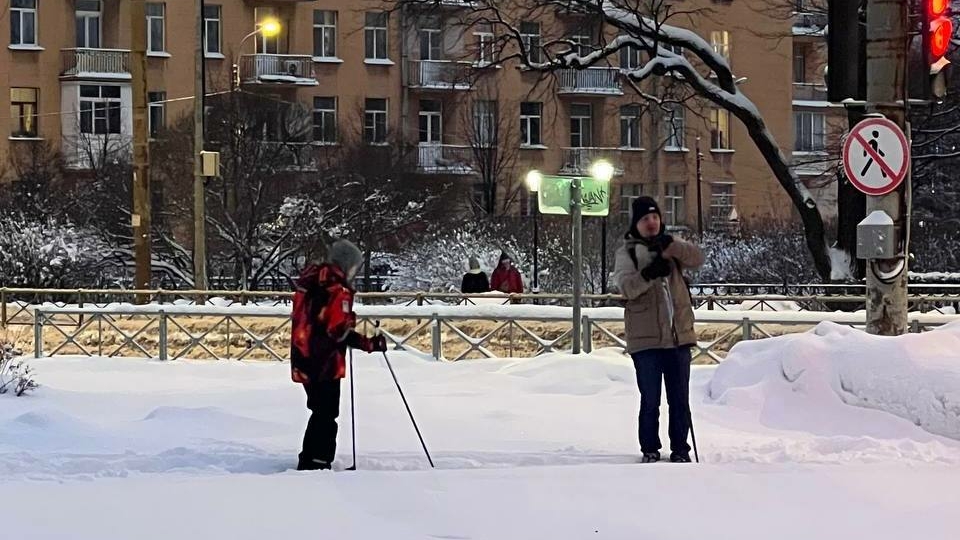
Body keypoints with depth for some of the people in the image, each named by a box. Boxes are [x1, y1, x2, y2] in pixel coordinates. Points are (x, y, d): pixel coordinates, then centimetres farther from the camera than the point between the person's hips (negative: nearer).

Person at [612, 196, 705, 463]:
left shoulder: (671, 246, 10)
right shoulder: (627, 251, 1)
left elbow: (697, 258, -9)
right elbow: (625, 286, -14)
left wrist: (670, 246, -25)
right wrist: (649, 274, -32)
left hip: (678, 334, 3)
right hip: (646, 338, -3)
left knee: (680, 399, 8)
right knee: (650, 400, 3)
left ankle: (680, 449, 18)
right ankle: (650, 449, 15)